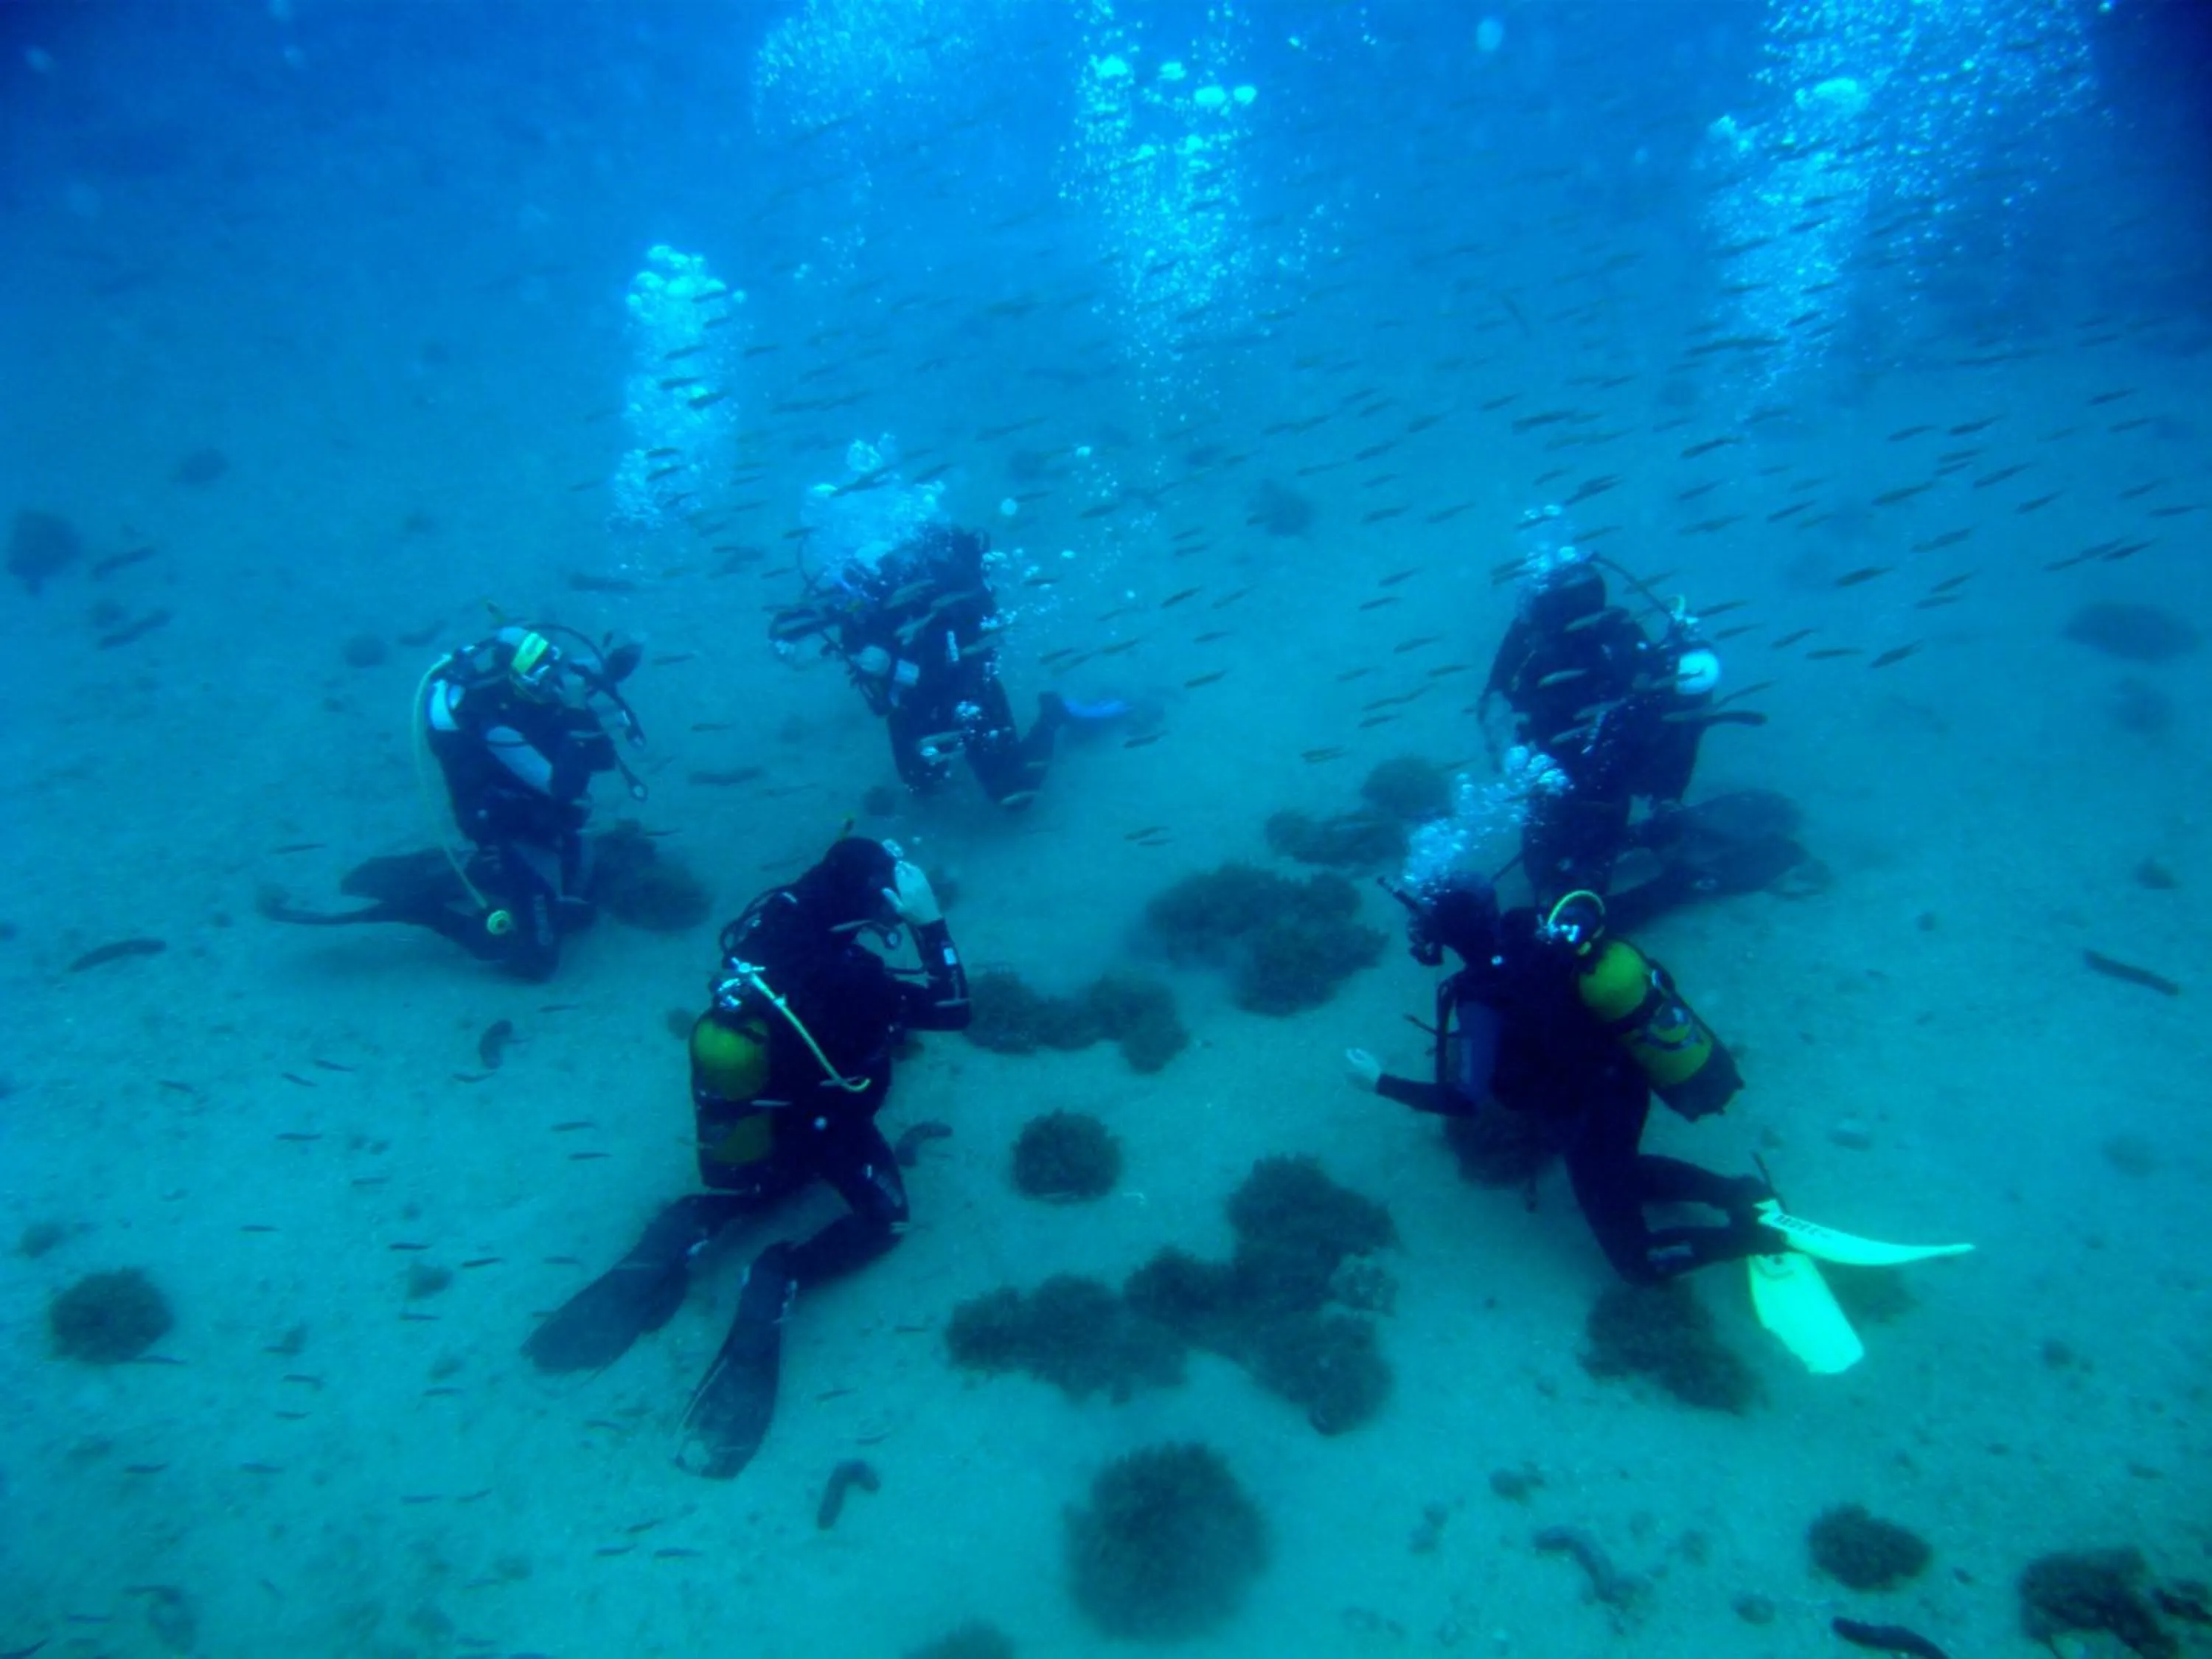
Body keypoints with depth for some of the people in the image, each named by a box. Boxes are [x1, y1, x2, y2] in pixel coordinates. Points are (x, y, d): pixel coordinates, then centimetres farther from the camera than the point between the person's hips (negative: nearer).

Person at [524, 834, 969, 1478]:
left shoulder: (774, 915, -20)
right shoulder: (857, 981, -34)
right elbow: (954, 1010, -20)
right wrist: (930, 923, -20)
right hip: (809, 1131, -6)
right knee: (885, 1220, 12)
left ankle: (691, 1228, 2)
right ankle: (781, 1278, -17)